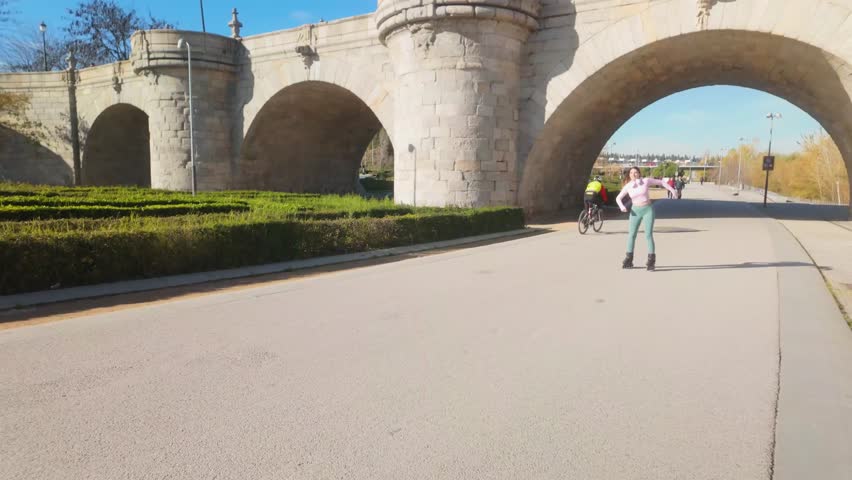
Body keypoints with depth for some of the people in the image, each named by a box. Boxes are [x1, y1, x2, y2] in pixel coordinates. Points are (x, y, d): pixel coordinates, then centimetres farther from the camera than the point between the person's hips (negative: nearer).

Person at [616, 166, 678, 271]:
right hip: (636, 211, 2)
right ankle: (629, 260, 15)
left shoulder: (646, 181, -7)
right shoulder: (627, 186, -3)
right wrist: (621, 206, -14)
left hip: (648, 210, -2)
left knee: (648, 235, -10)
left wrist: (672, 189, 1)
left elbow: (660, 182, 5)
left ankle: (651, 260, -1)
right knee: (631, 234, 3)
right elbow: (618, 198, 5)